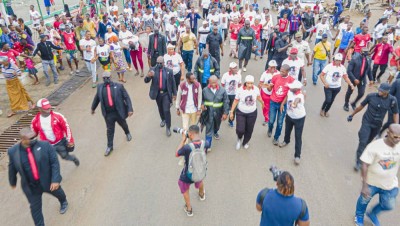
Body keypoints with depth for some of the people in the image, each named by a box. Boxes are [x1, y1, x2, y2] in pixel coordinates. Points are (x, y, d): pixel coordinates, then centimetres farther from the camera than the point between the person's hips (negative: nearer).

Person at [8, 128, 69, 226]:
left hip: (49, 181, 0)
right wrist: (13, 182, 17)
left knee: (58, 193, 28)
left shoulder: (45, 145, -20)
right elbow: (12, 168, 4)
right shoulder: (13, 151, -12)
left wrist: (55, 180, -24)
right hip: (31, 186, 0)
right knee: (35, 208, 9)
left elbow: (55, 163, -18)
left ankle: (63, 202, 63)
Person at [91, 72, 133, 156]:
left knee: (123, 125, 23)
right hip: (108, 114, 1)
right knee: (110, 130, 9)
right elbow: (96, 98, 14)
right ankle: (109, 146, 26)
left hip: (119, 112, -1)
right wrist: (93, 108, 25)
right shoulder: (100, 87, -2)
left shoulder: (119, 86, -11)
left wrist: (130, 109, -20)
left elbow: (126, 97, -11)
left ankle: (127, 133, 56)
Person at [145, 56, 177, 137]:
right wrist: (148, 76, -38)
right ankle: (163, 119, 50)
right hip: (157, 93, 3)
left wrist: (174, 94, 2)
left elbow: (173, 83, -1)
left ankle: (168, 128, 8)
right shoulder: (153, 70, -8)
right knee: (160, 109, 22)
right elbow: (146, 81, -15)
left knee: (166, 110, -6)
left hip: (166, 94, -2)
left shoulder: (169, 71, -10)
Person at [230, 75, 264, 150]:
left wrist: (262, 103, 28)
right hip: (241, 113, -2)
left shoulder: (256, 89, -14)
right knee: (240, 130, -10)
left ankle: (245, 142, 42)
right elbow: (236, 101, -7)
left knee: (249, 130, 13)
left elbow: (258, 97, 9)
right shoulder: (240, 90, -19)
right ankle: (239, 139, 27)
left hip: (252, 113, 2)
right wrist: (231, 112, -4)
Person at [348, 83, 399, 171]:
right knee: (363, 142, -10)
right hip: (367, 122, -2)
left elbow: (395, 114, -2)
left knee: (368, 141, 20)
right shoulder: (371, 96, -17)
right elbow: (361, 106, -2)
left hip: (377, 125, 2)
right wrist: (352, 115, 7)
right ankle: (358, 162, -3)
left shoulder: (392, 100, -13)